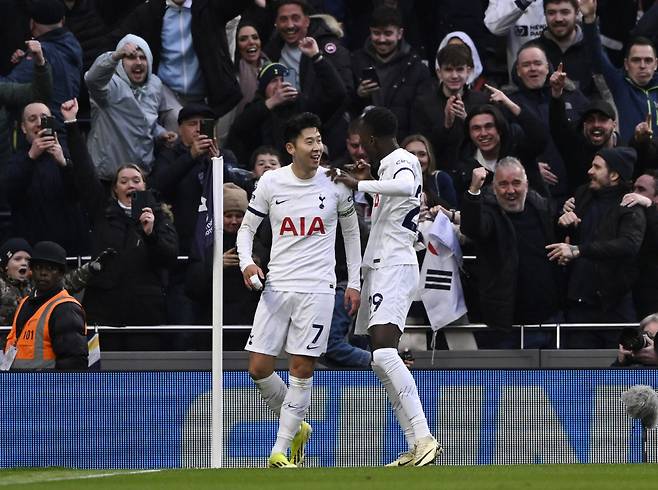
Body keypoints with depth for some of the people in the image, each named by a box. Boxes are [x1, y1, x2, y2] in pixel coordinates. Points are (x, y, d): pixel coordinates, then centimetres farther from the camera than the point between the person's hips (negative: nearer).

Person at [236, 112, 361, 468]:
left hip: (317, 289, -2)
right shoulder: (270, 183, 1)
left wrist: (354, 283, 12)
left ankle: (281, 450, 2)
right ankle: (296, 427, 21)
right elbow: (247, 227, 11)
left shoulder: (335, 183, 1)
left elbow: (351, 230, 14)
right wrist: (246, 263, -9)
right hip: (276, 287, 2)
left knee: (301, 369, -6)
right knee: (258, 368, -4)